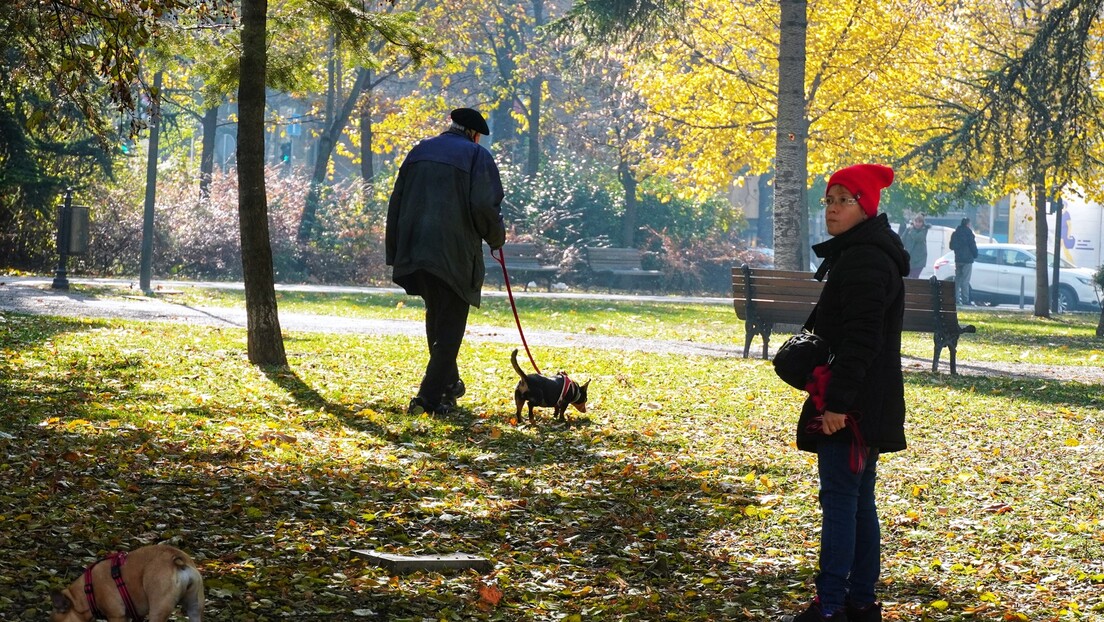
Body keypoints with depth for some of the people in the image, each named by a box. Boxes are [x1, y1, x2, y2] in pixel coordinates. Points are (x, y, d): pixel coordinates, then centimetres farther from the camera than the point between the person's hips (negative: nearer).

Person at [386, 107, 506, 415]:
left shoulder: (419, 152, 16)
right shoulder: (478, 156, -1)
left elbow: (396, 204, 15)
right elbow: (485, 205, -14)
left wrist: (395, 254, 18)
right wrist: (496, 237, 6)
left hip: (414, 250, 6)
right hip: (454, 253, -6)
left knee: (436, 319, 22)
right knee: (450, 326, 0)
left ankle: (449, 384, 33)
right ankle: (430, 397, -8)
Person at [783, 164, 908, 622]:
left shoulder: (864, 261, -17)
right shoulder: (858, 254, 17)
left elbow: (861, 340, -23)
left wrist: (837, 403, -25)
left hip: (855, 405, -11)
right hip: (866, 405, 11)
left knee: (839, 499, -9)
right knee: (859, 501, 13)